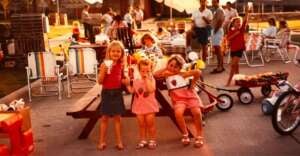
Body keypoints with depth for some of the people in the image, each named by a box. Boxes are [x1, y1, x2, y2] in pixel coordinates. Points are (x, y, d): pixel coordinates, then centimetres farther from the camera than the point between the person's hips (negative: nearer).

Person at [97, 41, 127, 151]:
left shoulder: (121, 65, 2)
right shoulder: (104, 64, -10)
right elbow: (100, 81, -12)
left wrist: (125, 80, -3)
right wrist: (104, 71, -26)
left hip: (117, 93, 3)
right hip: (107, 93, -3)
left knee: (117, 118, 9)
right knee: (104, 118, 6)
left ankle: (119, 141, 18)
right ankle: (102, 141, 18)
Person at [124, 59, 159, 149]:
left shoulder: (151, 80, -10)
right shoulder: (136, 81, 2)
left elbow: (151, 89, -29)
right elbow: (132, 91, 6)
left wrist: (147, 79, -25)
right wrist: (128, 84, -6)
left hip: (150, 106, -4)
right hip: (139, 106, 4)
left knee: (150, 124, 6)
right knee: (141, 124, 12)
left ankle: (152, 140, 20)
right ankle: (143, 140, 24)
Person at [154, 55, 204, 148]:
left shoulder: (182, 74, -2)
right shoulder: (167, 75, 5)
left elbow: (198, 72, -12)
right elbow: (155, 75, -11)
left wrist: (192, 84, -6)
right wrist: (165, 68, -5)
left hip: (190, 96, -1)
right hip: (178, 100, 1)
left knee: (197, 113, -23)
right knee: (178, 113, -29)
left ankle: (199, 136, -1)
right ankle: (185, 134, -5)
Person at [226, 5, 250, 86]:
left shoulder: (241, 29, -3)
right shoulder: (231, 31, 1)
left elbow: (245, 21, -15)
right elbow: (228, 39, -13)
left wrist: (246, 12, -26)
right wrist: (235, 34, -22)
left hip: (239, 49, -3)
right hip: (233, 49, 3)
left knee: (233, 65, -11)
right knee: (235, 65, 14)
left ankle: (229, 81, -8)